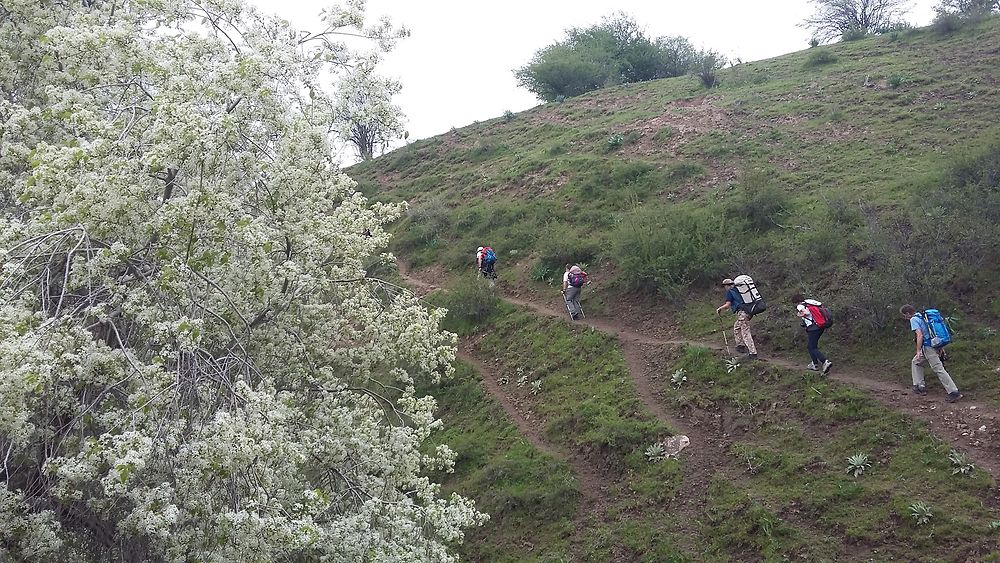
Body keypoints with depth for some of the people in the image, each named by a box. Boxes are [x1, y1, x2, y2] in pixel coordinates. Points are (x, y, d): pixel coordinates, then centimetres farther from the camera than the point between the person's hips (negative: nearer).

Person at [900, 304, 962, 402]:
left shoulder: (914, 320, -8)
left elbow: (920, 335, -19)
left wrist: (918, 351, -18)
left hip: (927, 347, -10)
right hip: (934, 345, 10)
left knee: (939, 369, -10)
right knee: (915, 362, 23)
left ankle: (954, 392, -13)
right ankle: (919, 387, 20)